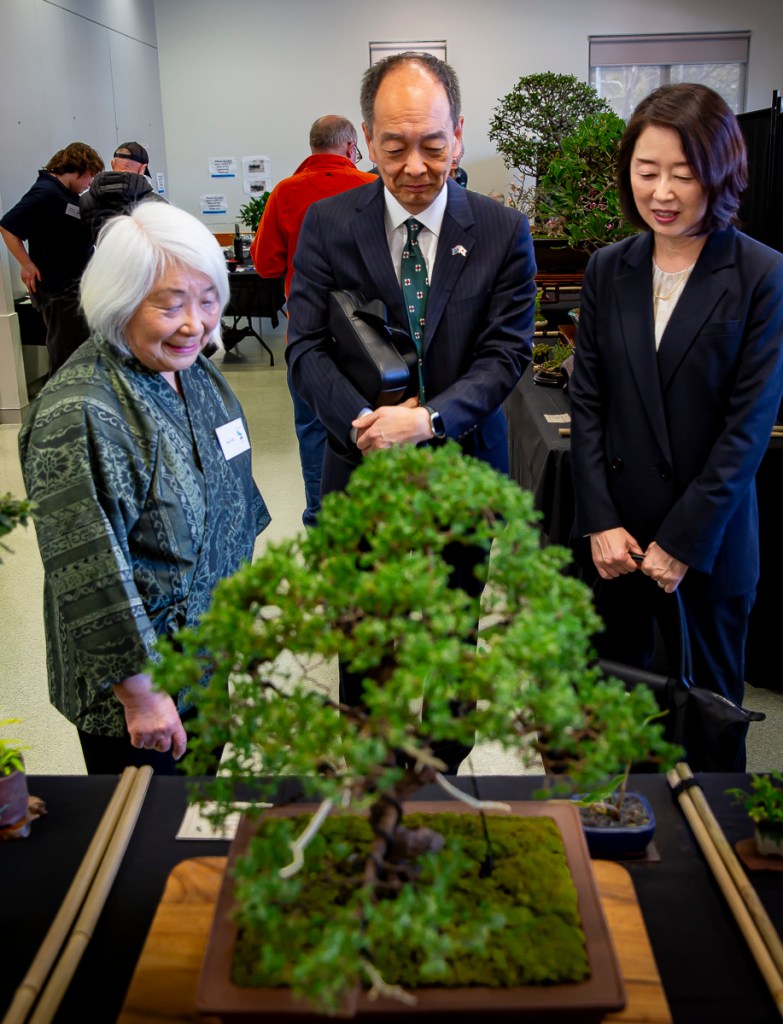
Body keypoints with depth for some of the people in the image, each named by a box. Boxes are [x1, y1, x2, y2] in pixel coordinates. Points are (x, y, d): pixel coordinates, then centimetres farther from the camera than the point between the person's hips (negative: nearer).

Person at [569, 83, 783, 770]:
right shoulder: (609, 269, 3)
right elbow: (587, 401, 2)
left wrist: (684, 540, -13)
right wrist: (601, 522, -6)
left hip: (711, 533, -3)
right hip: (617, 526, 3)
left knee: (711, 699, 13)